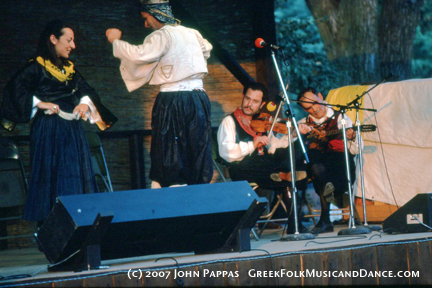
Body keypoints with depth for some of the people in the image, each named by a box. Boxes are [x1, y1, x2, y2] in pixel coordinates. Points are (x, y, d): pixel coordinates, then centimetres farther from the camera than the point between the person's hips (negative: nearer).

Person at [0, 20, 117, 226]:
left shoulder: (69, 68, 14)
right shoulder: (37, 67, -7)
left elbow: (85, 89, 16)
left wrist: (85, 102, -5)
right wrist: (39, 103, -20)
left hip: (73, 129, 7)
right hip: (49, 130, -7)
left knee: (76, 175, 6)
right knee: (51, 176, -6)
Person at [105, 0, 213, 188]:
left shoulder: (163, 35, -10)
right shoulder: (192, 34, 14)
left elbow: (139, 55, -22)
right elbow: (206, 49, 33)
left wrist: (116, 41, -8)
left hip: (173, 102, -7)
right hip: (199, 99, 8)